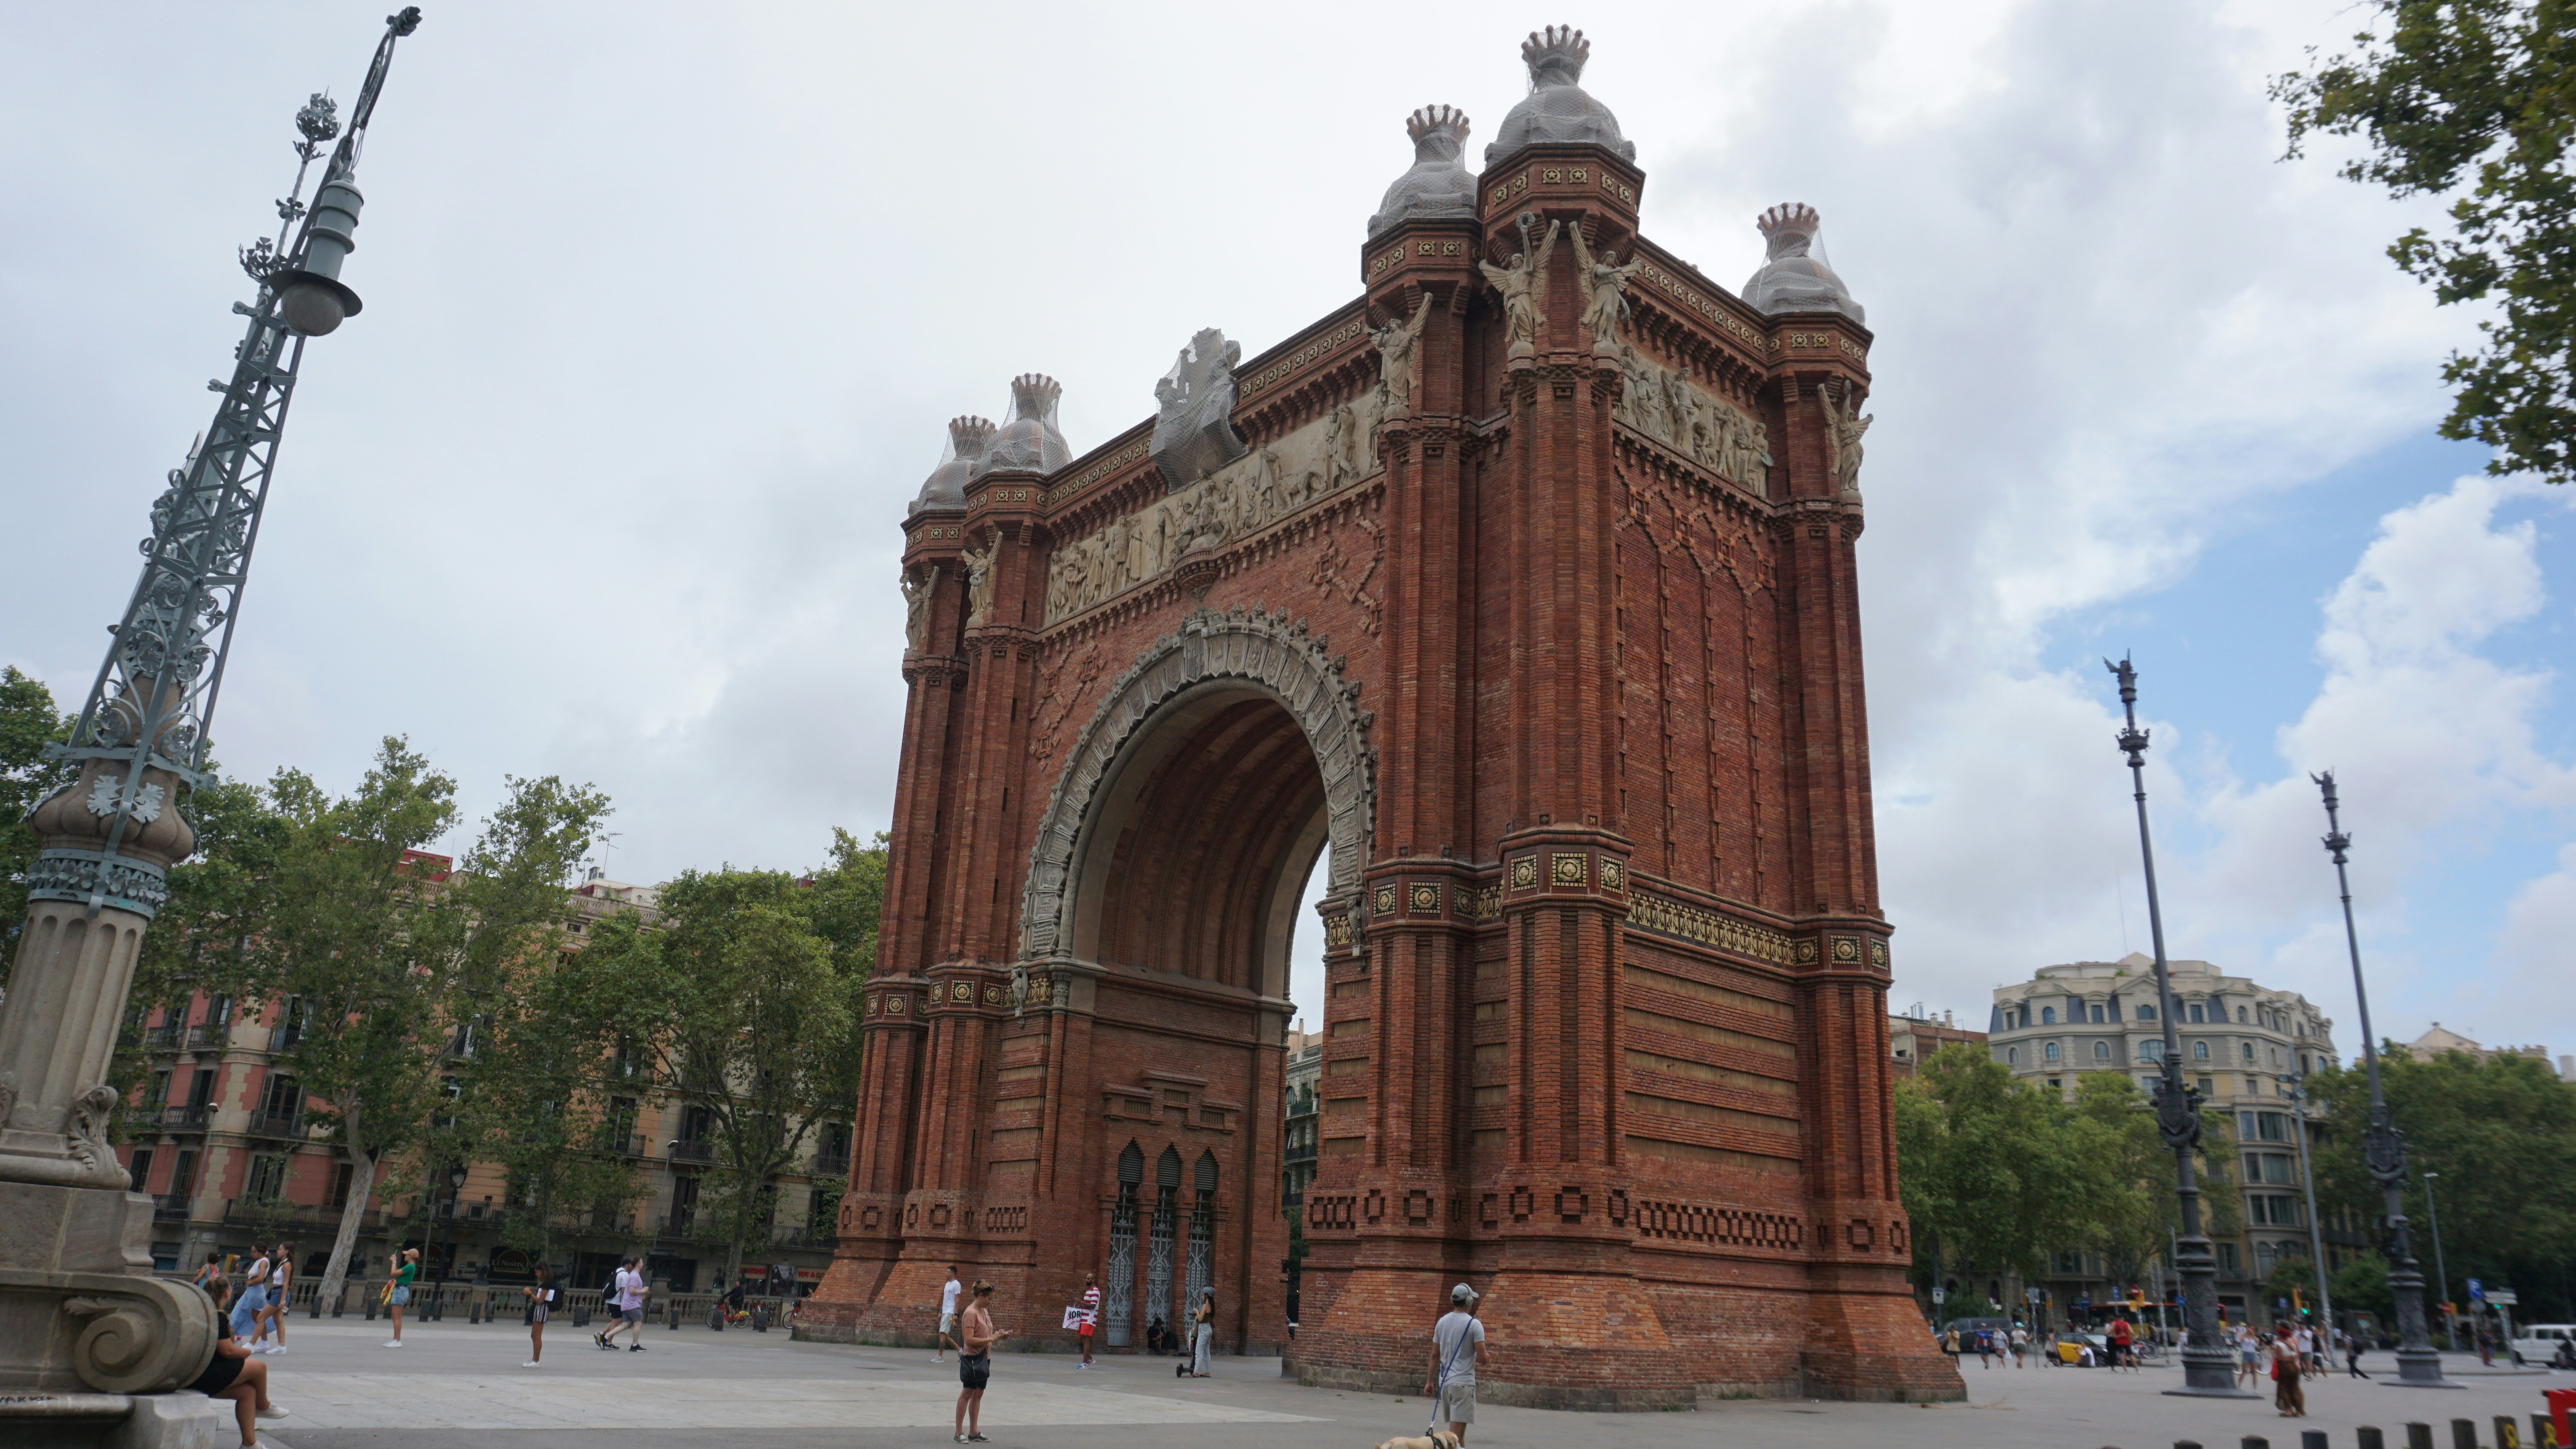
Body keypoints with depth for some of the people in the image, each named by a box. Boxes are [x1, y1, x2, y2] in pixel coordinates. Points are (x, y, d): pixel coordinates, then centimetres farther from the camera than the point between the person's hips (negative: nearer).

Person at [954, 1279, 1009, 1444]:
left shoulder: (985, 1311, 11)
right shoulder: (971, 1313, -16)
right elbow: (970, 1340, -22)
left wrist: (998, 1334, -1)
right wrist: (992, 1339, -21)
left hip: (984, 1358, 9)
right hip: (972, 1358, -9)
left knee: (978, 1394, 11)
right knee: (967, 1394, -3)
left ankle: (974, 1432, 17)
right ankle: (959, 1433, 4)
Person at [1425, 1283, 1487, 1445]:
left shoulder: (1442, 1322, 8)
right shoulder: (1474, 1324, -10)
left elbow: (1435, 1355, 11)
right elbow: (1482, 1358, -13)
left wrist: (1430, 1381, 17)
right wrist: (1477, 1356, 10)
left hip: (1444, 1381, 6)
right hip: (1463, 1383, -6)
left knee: (1454, 1429, 18)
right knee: (1457, 1433, -7)